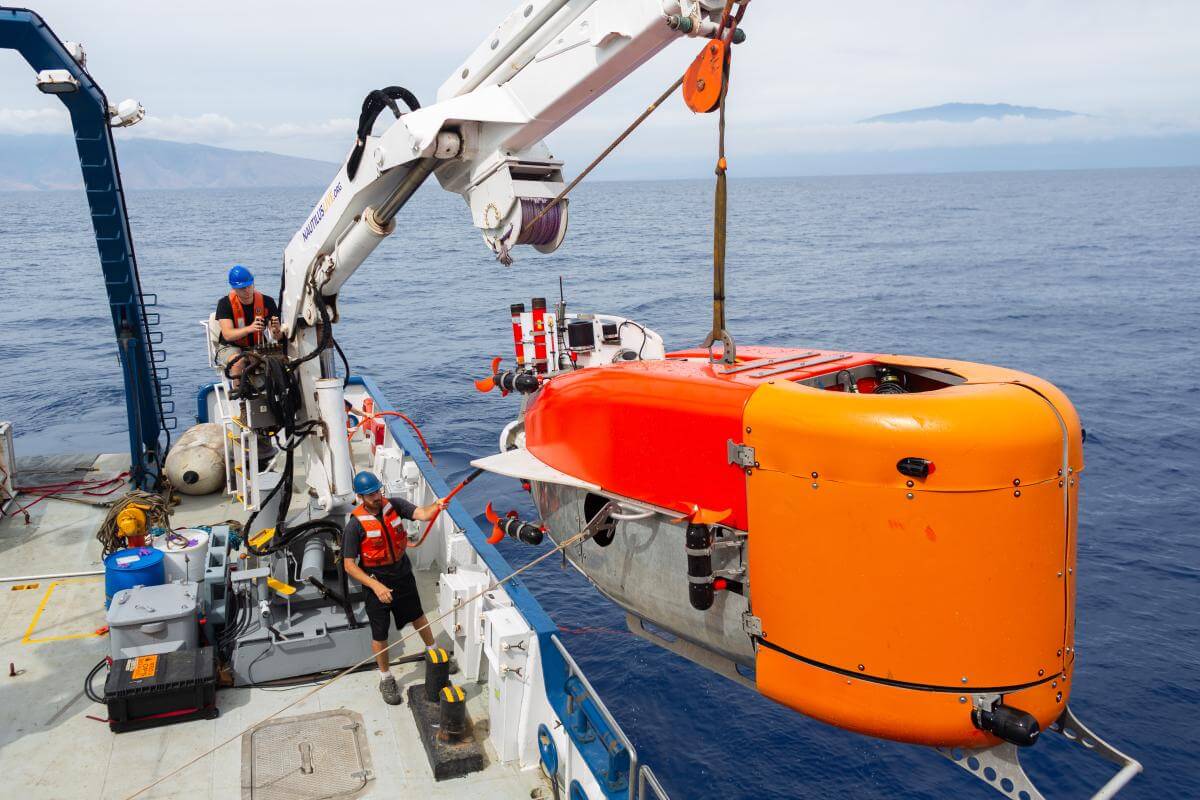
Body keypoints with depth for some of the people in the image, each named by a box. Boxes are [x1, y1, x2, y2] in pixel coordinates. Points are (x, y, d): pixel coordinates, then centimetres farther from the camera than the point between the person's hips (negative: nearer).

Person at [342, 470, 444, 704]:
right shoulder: (355, 525, -22)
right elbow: (349, 565, -19)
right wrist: (376, 586, -28)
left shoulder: (394, 505, -12)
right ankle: (386, 679, 33)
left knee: (417, 616, 25)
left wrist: (436, 506, -47)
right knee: (380, 635, 10)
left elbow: (422, 514, -24)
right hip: (377, 584, -4)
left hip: (403, 577, 4)